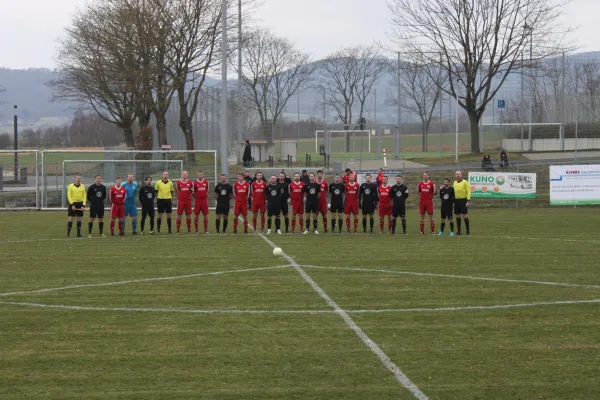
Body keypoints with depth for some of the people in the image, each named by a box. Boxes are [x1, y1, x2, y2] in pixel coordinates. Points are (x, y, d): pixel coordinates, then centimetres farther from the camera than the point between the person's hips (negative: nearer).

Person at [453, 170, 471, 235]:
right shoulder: (454, 183, 15)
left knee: (465, 216, -6)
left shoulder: (465, 182, -3)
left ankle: (468, 230, 1)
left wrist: (468, 201, -17)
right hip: (456, 200, 5)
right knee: (457, 216, 6)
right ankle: (458, 231, 11)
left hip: (463, 200, -5)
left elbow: (468, 192, -8)